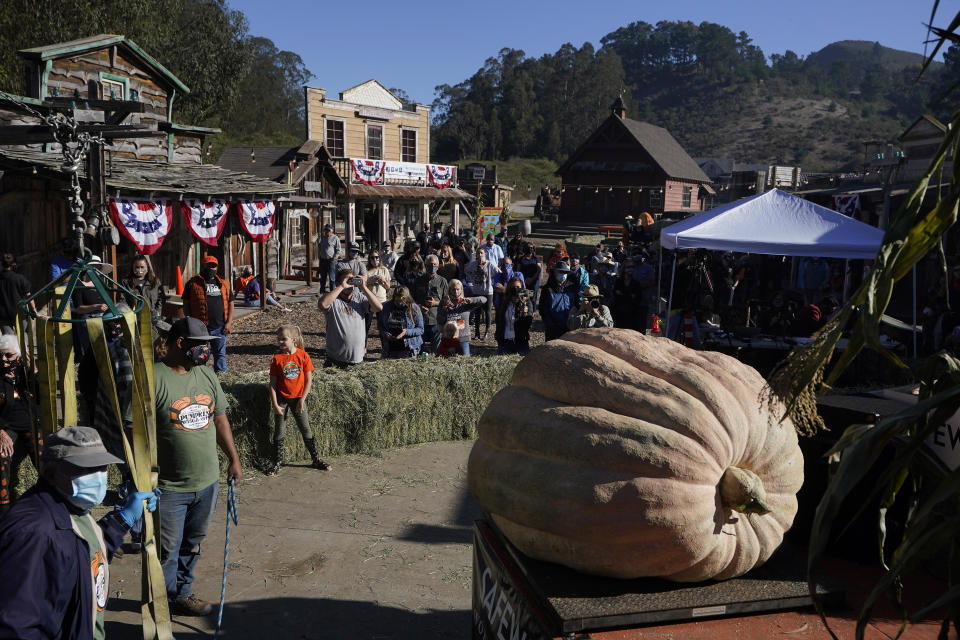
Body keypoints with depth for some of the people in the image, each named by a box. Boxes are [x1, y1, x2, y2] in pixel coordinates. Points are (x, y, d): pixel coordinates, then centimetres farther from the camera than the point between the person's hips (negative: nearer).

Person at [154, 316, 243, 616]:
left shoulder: (207, 375, 7)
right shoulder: (154, 379, -15)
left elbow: (220, 419, 17)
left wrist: (233, 459, 18)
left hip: (207, 481, 6)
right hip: (169, 487, -6)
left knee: (192, 544, 18)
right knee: (167, 550, 6)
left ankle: (183, 594, 35)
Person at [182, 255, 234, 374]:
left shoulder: (224, 284, 15)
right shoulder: (193, 283, 5)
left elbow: (230, 303, 15)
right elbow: (186, 304, 3)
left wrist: (229, 322, 3)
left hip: (219, 327, 3)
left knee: (220, 354, 7)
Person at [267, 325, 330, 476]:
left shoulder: (303, 356, -8)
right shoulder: (277, 358, -7)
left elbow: (309, 380, -4)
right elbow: (272, 383, -5)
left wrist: (302, 400, -8)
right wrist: (275, 404, -11)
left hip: (298, 398, 0)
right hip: (281, 398, 0)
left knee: (306, 429, 6)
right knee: (279, 431, 7)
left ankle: (315, 459, 18)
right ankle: (278, 462, 19)